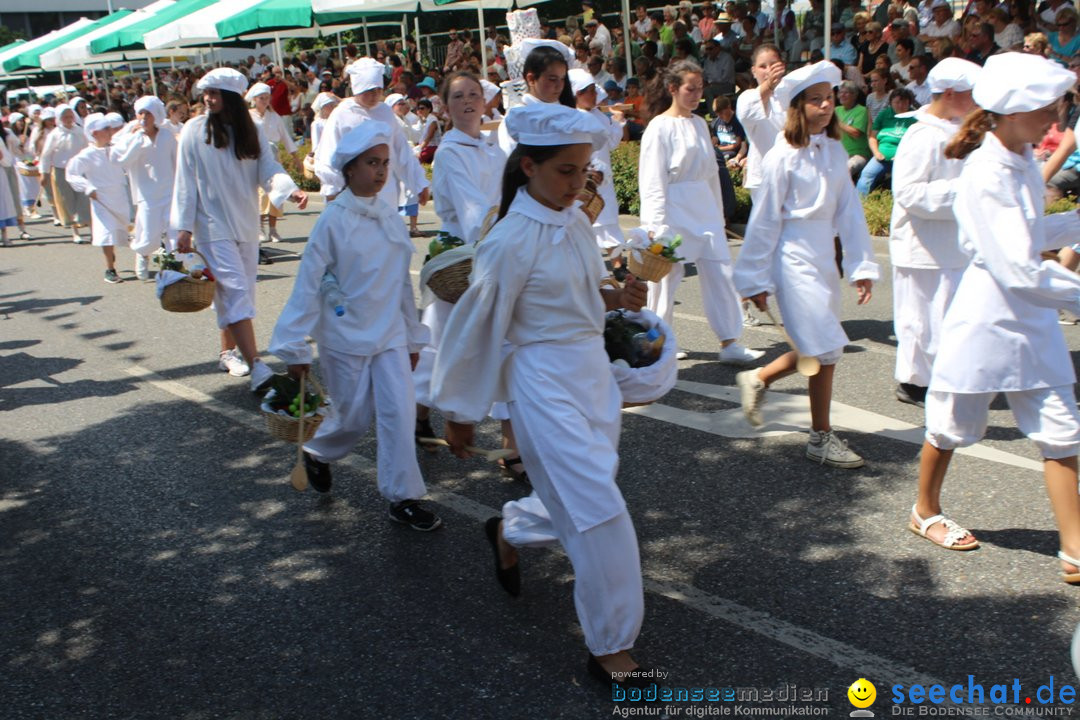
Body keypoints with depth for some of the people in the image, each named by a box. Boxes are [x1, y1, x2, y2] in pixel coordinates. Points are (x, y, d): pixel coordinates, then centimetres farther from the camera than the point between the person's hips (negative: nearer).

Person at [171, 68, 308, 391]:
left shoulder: (251, 131, 4)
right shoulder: (195, 131, -4)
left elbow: (269, 170, -5)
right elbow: (186, 181, -2)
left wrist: (290, 189, -26)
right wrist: (183, 227, -6)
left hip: (247, 224, 4)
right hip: (213, 224, -4)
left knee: (238, 290, 11)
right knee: (235, 289, -13)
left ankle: (228, 352, 29)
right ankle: (256, 367, -20)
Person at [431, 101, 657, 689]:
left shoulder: (575, 221, 5)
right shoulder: (510, 242, -17)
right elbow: (478, 327, -10)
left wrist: (617, 298, 0)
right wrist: (459, 411, -2)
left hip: (594, 371, 8)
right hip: (545, 383, -8)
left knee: (576, 500, 18)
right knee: (600, 514, -8)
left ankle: (508, 531, 49)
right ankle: (610, 648, 9)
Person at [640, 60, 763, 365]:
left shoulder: (700, 124, 12)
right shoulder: (660, 127, -8)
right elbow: (653, 181, -10)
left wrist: (718, 214, 18)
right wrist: (658, 226, -14)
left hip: (704, 209, 6)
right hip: (674, 211, -6)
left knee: (720, 272, 0)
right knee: (666, 276, 4)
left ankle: (729, 343, 4)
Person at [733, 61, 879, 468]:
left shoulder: (835, 151, 6)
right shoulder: (783, 156, -13)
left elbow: (849, 210, 8)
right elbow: (765, 221, -9)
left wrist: (862, 265, 4)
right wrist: (755, 280, -7)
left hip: (824, 257, 7)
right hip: (794, 256, -7)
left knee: (817, 348, 11)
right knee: (826, 347, -7)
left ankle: (757, 380, 32)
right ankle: (821, 438, 10)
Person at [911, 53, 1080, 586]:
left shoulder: (1023, 161, 6)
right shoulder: (984, 177, -22)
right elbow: (1021, 271, -25)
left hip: (1033, 320, 8)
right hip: (988, 317, -8)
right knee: (953, 425, 12)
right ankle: (925, 512, 35)